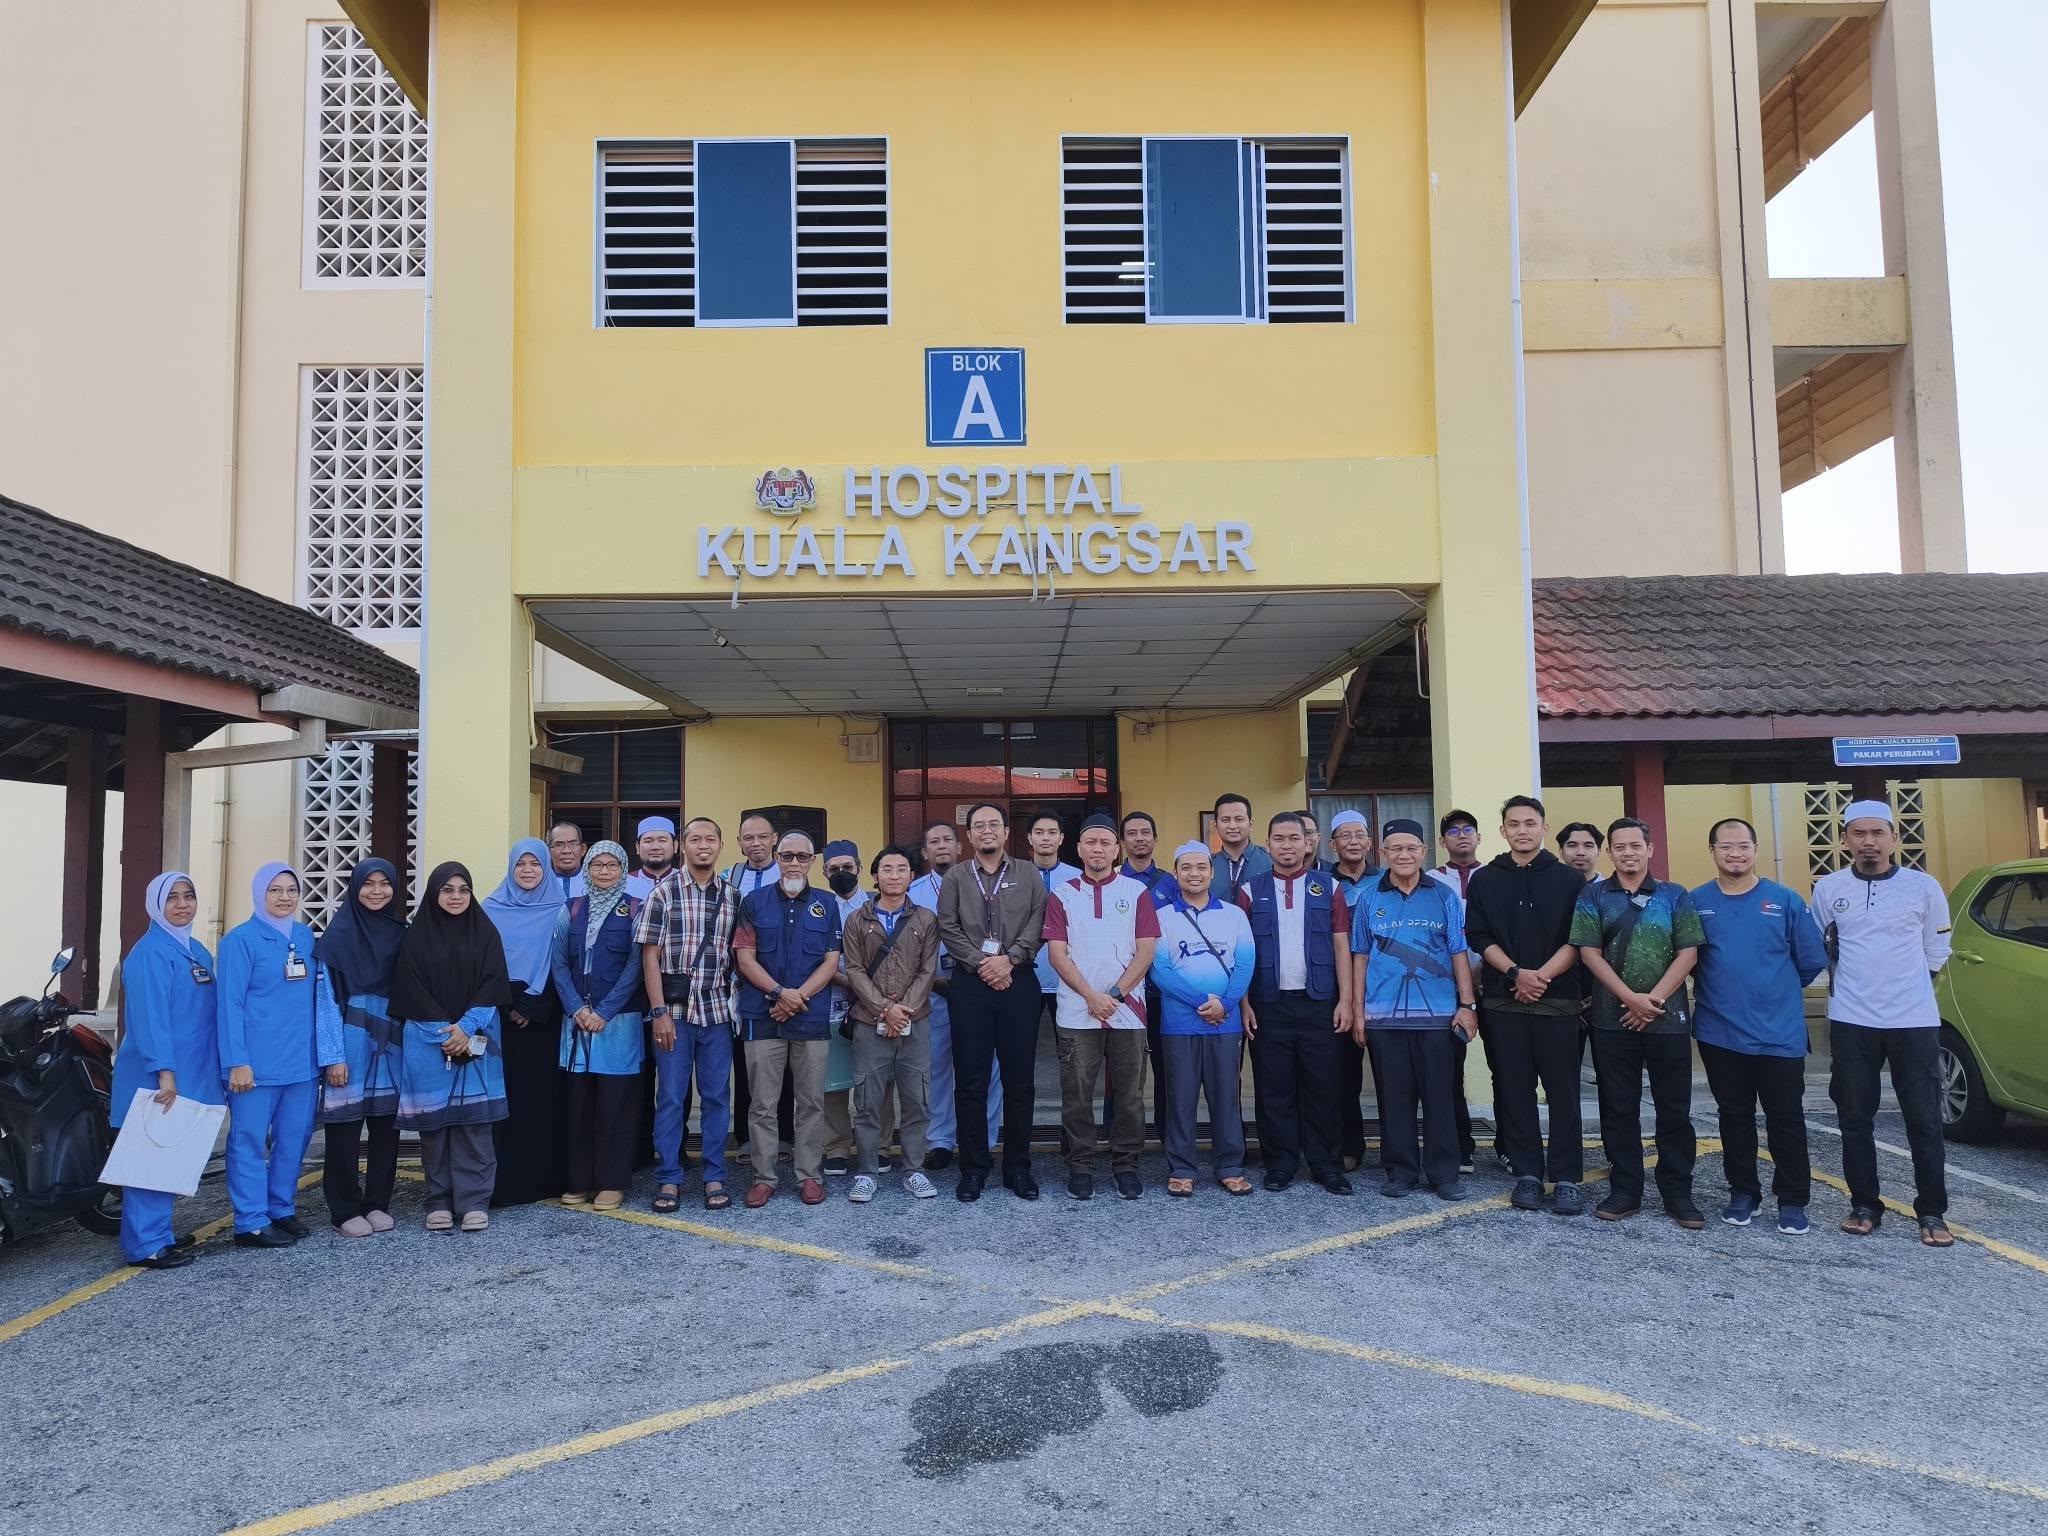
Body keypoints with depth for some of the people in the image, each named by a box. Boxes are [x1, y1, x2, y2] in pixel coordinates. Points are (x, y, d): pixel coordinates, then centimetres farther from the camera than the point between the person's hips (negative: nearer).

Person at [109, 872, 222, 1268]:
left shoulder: (198, 952, 14)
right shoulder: (150, 952, -12)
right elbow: (149, 1016, -19)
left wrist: (215, 1069, 16)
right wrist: (164, 1071, -25)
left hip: (192, 1075, 9)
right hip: (158, 1076, -9)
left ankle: (160, 1233, 23)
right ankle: (145, 1245, 0)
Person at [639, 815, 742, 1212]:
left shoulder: (732, 896, 7)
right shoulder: (663, 891, -1)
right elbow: (650, 956, -4)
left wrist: (736, 1002, 3)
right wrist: (660, 1012, -9)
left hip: (718, 1010, 2)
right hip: (675, 1008, -2)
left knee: (717, 1095, 6)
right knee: (671, 1096, 3)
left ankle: (715, 1177, 17)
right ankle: (668, 1178, 14)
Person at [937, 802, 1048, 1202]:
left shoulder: (1028, 878, 10)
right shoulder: (955, 877, 10)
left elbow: (1038, 925, -1)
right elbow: (948, 928, 0)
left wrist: (1009, 958, -14)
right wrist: (980, 963, -10)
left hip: (1019, 982, 0)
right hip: (970, 984, 0)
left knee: (1020, 1079, 3)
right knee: (970, 1081, 2)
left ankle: (1018, 1166, 13)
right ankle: (973, 1168, 10)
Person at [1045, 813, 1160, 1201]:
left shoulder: (1137, 891, 6)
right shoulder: (1061, 895, 7)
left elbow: (1145, 951, 1)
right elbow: (1057, 954, 0)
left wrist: (1116, 994, -8)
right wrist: (1092, 996, -10)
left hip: (1128, 1011, 0)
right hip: (1076, 1014, 0)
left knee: (1129, 1093, 4)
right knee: (1077, 1094, 3)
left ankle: (1125, 1165, 17)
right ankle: (1080, 1166, 14)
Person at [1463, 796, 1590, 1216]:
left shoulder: (1569, 879, 5)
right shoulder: (1485, 880, 8)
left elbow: (1578, 940, -1)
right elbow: (1478, 936, 1)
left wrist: (1542, 976, -13)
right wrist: (1517, 972, -12)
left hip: (1558, 1001, -1)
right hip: (1503, 1002, 1)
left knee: (1563, 1092, 0)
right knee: (1515, 1091, 5)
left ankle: (1566, 1178, 7)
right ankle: (1527, 1173, 13)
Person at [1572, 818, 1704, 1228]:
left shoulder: (1674, 896, 7)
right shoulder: (1593, 896, 5)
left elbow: (1688, 953, 0)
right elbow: (1589, 953, -3)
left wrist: (1654, 998, -10)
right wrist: (1631, 999, -11)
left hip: (1669, 1019, 0)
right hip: (1613, 1021, 0)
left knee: (1675, 1110, 4)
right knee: (1619, 1110, 5)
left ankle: (1678, 1194, 15)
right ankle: (1625, 1191, 15)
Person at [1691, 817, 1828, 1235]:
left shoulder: (1786, 901, -3)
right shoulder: (1696, 902, 0)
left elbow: (1812, 960, 3)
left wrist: (1777, 992, 10)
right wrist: (1722, 990, 7)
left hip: (1779, 1034, -1)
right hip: (1719, 1034, 1)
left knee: (1786, 1120, 4)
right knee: (1734, 1118, 12)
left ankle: (1792, 1201, 16)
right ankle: (1742, 1193, 25)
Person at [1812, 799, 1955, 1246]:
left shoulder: (1924, 887, -2)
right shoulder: (1827, 889, 1)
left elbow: (1936, 954, 9)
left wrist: (1903, 990, 12)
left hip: (1915, 1021, -1)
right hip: (1851, 1023, 1)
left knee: (1924, 1120, 2)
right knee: (1855, 1119, 7)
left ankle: (1932, 1212, 14)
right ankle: (1864, 1205, 19)